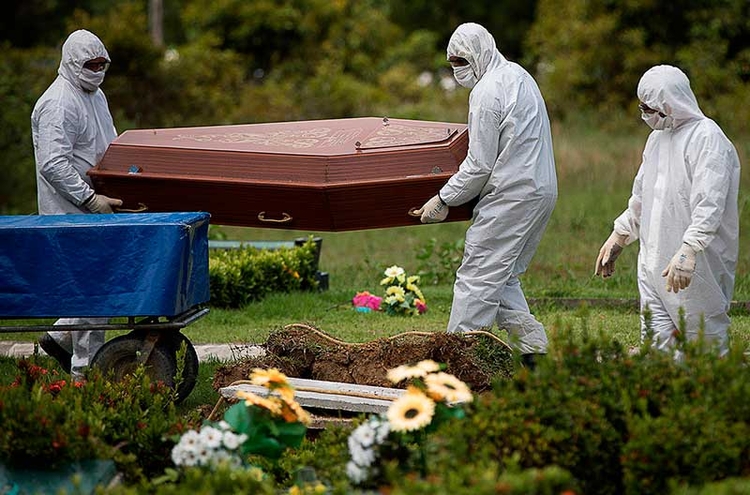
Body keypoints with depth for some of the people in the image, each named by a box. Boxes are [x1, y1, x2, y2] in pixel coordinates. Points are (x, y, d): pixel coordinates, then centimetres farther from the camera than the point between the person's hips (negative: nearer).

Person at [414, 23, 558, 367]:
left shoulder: (487, 92, -15)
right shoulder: (519, 75, 15)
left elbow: (480, 164, -16)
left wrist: (443, 200, -7)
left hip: (511, 194, -10)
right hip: (542, 189, 10)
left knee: (477, 275, -7)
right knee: (503, 276, 15)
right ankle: (534, 349, 10)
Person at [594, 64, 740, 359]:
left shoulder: (707, 138, -13)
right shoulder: (658, 138, 17)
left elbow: (709, 205, -23)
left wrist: (688, 251, -32)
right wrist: (618, 237, 27)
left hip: (697, 267, -8)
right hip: (654, 263, 9)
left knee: (706, 342, -2)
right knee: (656, 342, 5)